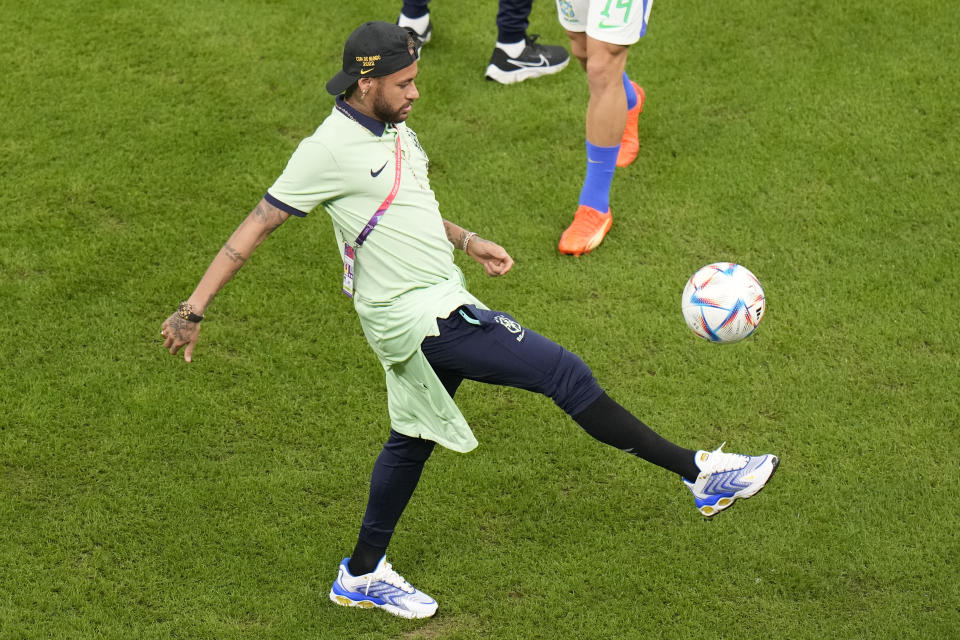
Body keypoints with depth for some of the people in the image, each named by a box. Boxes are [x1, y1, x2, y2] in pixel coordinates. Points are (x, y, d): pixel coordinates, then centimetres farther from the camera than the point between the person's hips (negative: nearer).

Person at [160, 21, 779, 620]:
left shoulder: (393, 128, 9)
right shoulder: (330, 150, -18)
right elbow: (257, 226, -14)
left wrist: (469, 241, 18)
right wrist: (193, 310, -14)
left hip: (438, 307, 10)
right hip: (422, 317, -10)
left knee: (413, 437, 21)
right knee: (565, 372, -11)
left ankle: (363, 576, 35)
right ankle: (701, 473, -4)